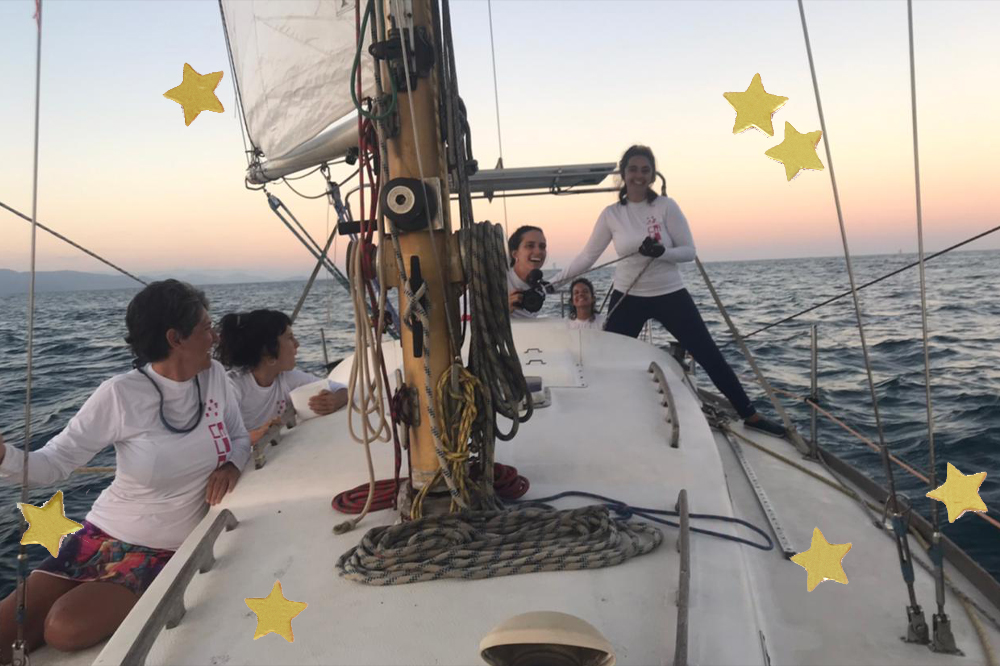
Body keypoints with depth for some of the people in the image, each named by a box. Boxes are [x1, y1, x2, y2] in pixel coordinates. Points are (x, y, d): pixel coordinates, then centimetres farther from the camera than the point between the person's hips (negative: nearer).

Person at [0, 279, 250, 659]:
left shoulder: (214, 376, -6)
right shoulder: (121, 394, -16)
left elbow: (239, 438, 6)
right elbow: (54, 463, -14)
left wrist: (232, 465, -17)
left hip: (167, 552, 0)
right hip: (106, 534, 0)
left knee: (67, 628, -18)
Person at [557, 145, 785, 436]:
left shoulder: (666, 206, -8)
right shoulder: (611, 214, -3)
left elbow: (689, 251, -8)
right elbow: (588, 255, 2)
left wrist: (661, 252, -27)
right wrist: (555, 281, -1)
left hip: (670, 295, -1)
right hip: (627, 298, 1)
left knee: (710, 356, 3)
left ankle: (750, 415, 17)